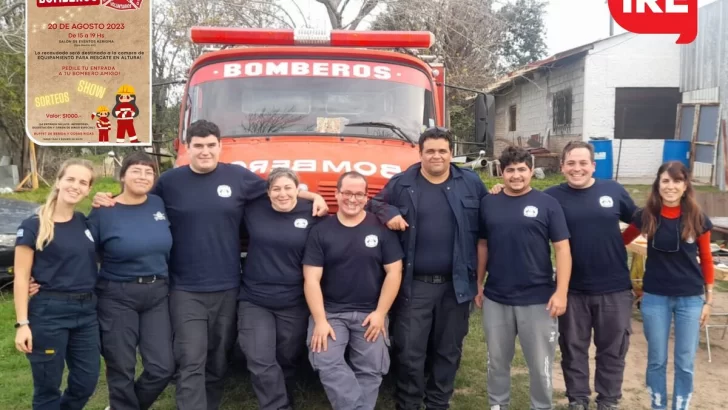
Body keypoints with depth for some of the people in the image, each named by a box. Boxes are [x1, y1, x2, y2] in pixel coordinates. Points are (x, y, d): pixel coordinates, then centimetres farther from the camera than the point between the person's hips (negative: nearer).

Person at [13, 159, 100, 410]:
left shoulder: (85, 222, 8)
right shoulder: (33, 226, -8)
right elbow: (21, 277, -8)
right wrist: (22, 323, -14)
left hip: (87, 310, 5)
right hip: (49, 312, -5)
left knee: (87, 381, 12)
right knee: (48, 386, 8)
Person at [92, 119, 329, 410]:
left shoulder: (239, 177, 3)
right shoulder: (169, 181, 1)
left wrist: (314, 196, 3)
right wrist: (107, 201, -4)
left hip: (226, 288, 2)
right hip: (185, 290, -2)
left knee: (218, 361, 16)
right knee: (191, 363, -5)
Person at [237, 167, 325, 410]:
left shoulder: (311, 214, -6)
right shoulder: (254, 209, -2)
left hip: (294, 304, 0)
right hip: (253, 300, 1)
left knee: (287, 361, 14)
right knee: (260, 362, -9)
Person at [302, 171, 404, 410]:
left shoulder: (381, 228, 1)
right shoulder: (320, 231, 1)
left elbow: (394, 272, 0)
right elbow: (311, 278, -3)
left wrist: (380, 313, -7)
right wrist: (320, 320, -12)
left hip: (370, 313, 0)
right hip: (330, 311, 0)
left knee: (371, 370, -6)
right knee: (326, 362, -19)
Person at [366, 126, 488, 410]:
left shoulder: (471, 182, 5)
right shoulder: (401, 183, 2)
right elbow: (374, 204, 9)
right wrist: (388, 213, -11)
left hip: (456, 284, 2)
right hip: (414, 284, -1)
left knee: (448, 350, 14)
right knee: (409, 352, 1)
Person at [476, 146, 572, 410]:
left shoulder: (547, 204, -4)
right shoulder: (488, 204, 4)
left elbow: (562, 249, -5)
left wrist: (561, 291, -12)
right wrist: (477, 286, 9)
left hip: (538, 299, -2)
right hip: (495, 298, 3)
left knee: (540, 365, 7)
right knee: (497, 361, 16)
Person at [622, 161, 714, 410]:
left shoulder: (698, 218, -6)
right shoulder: (646, 216, -6)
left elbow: (706, 260, 2)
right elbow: (621, 241, 8)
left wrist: (709, 299, 3)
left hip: (690, 299, 0)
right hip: (655, 297, 0)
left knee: (685, 363, 8)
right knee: (656, 360, 11)